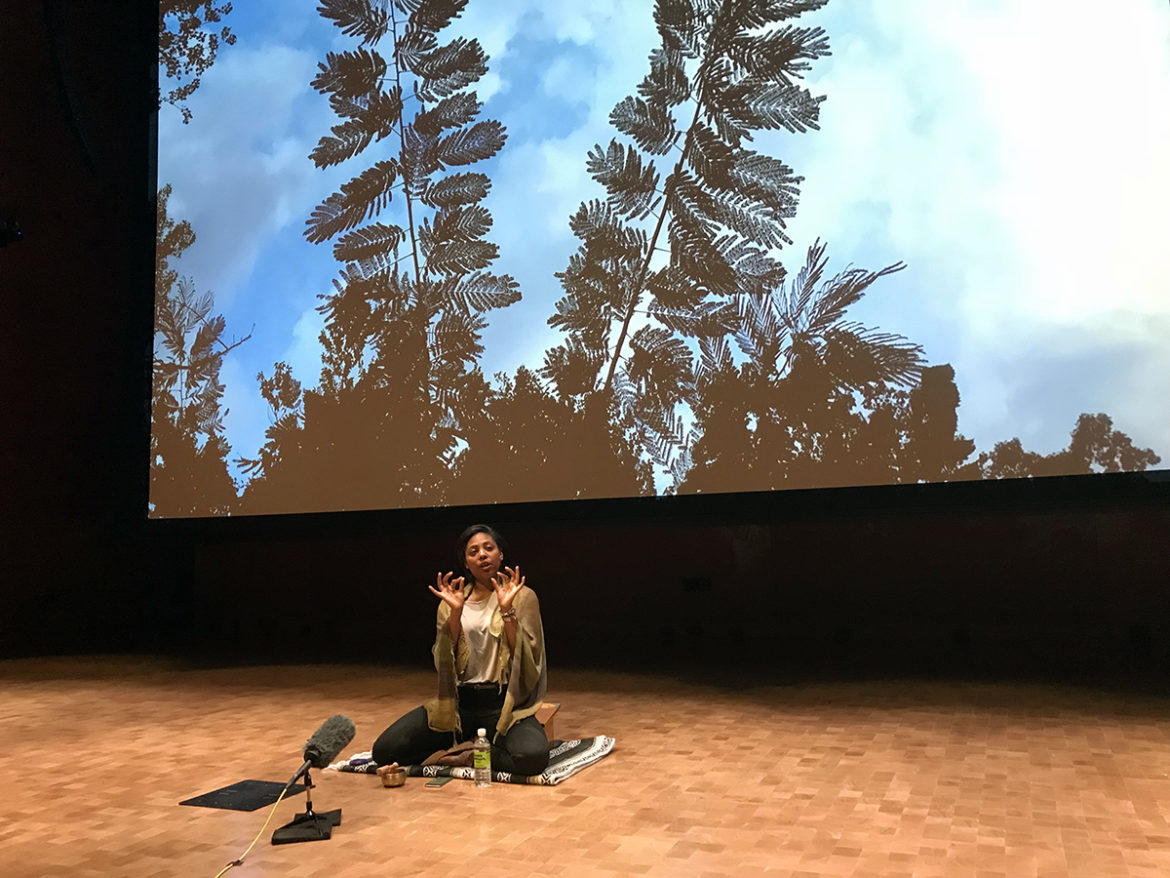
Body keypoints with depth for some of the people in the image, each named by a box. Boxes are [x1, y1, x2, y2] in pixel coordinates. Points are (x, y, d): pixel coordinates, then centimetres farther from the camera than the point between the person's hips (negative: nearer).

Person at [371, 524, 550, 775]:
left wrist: (507, 610, -18)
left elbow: (527, 660, -9)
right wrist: (456, 613, -14)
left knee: (532, 756, -34)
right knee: (384, 750, -13)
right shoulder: (452, 601, 9)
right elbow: (445, 664, -3)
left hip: (504, 703, -2)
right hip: (459, 702, 3)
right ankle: (467, 740, 5)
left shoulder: (523, 597, 2)